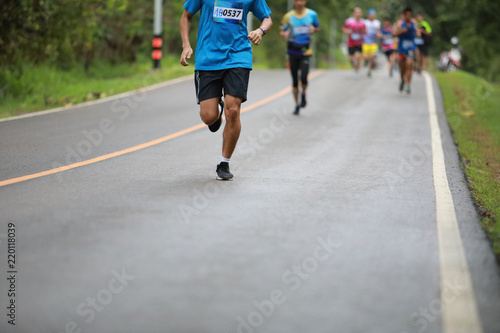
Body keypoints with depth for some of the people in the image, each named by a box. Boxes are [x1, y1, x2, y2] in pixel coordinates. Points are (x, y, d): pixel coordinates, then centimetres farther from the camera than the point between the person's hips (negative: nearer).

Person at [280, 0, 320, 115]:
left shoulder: (312, 14, 2)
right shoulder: (288, 16, 0)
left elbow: (317, 28, 16)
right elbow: (282, 32, 5)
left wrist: (313, 29, -8)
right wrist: (285, 34, -19)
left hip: (305, 51, -1)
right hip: (293, 51, 1)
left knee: (304, 78, -16)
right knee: (295, 80, 4)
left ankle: (303, 94, 16)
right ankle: (297, 105, 19)